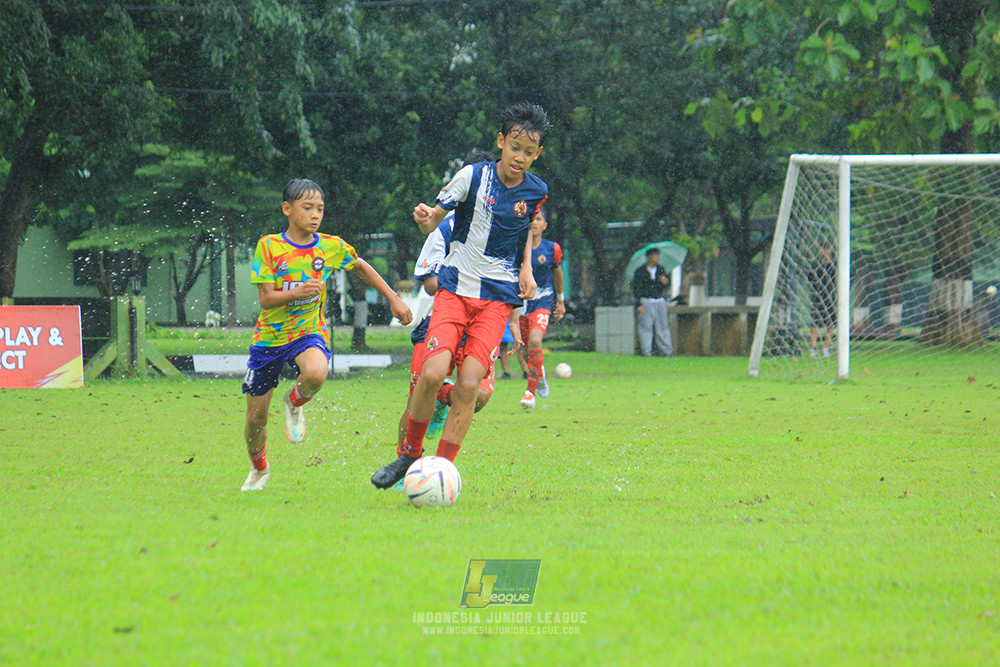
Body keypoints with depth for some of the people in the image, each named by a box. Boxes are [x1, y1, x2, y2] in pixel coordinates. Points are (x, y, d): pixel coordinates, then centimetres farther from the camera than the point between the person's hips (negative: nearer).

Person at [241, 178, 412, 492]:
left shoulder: (331, 247, -5)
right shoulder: (269, 246, -11)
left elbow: (362, 267, 15)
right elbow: (265, 299, -15)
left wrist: (393, 299, 12)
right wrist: (297, 292, -33)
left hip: (309, 332, 0)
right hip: (269, 335, 0)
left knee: (316, 372, -37)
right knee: (255, 419, 5)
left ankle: (294, 404, -2)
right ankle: (259, 469, 36)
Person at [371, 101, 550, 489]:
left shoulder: (536, 191, 2)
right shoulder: (474, 176, -6)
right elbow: (432, 223, -1)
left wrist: (526, 268, 5)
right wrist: (425, 219, -25)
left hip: (498, 297, 1)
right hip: (456, 288, -1)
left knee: (468, 385, -12)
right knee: (433, 373, -18)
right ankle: (410, 453, 6)